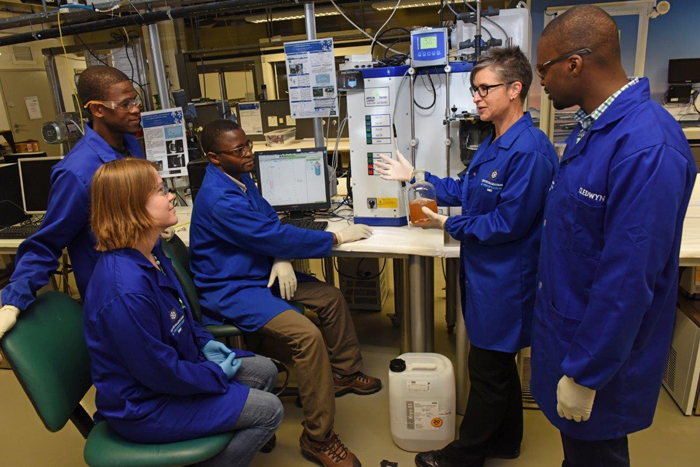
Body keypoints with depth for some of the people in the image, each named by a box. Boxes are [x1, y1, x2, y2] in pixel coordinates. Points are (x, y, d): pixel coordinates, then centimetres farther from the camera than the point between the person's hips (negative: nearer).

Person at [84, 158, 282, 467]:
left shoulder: (149, 252, -3)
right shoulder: (125, 291, -35)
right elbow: (160, 372, -26)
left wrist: (204, 342, 3)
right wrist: (217, 373, -12)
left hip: (174, 363, 9)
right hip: (143, 406, -9)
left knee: (264, 371, 13)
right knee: (269, 411, -7)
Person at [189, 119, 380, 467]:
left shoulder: (240, 177, 4)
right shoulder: (219, 200, -27)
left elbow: (270, 219, 10)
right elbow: (274, 236, -25)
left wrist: (281, 259, -10)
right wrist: (337, 238, -16)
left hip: (259, 272, 10)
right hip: (231, 291, -10)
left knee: (331, 298, 7)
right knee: (307, 335, -26)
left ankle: (344, 372, 29)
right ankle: (318, 438, -10)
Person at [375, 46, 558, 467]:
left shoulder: (529, 150, -24)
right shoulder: (494, 143, 9)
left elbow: (508, 223, -25)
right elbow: (466, 191, 17)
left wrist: (449, 225, -15)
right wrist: (414, 178, 15)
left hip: (505, 282, -10)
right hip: (487, 274, 10)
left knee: (488, 370, 7)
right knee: (499, 364, 22)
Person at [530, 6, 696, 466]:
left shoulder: (647, 147, -28)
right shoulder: (592, 125, 2)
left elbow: (628, 280, -27)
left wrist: (585, 375, -20)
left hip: (599, 349, -8)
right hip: (568, 324, 8)